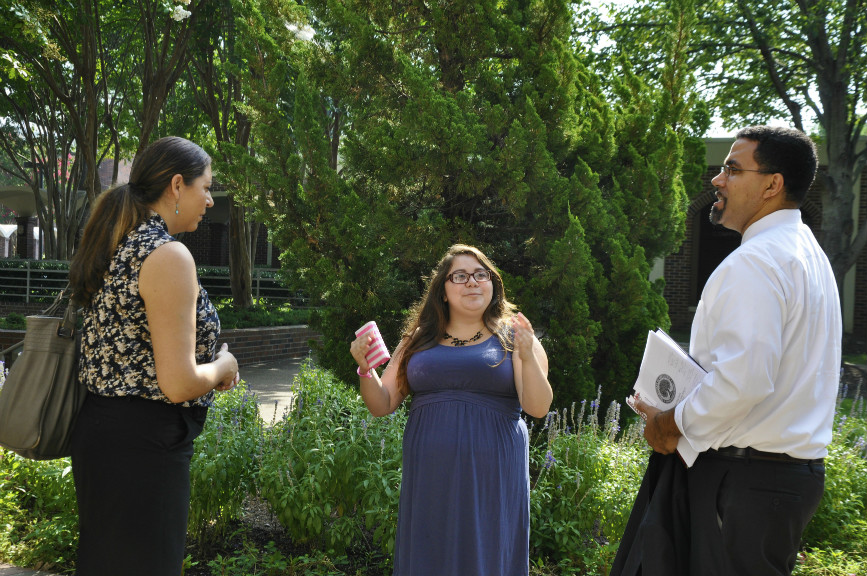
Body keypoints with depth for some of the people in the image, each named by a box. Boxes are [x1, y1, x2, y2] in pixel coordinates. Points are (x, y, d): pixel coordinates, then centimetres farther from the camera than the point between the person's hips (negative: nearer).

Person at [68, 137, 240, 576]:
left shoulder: (113, 246, 10)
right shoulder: (168, 256, -19)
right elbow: (178, 384, -24)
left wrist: (207, 368, 15)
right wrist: (222, 367, -4)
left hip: (98, 433, 10)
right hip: (143, 445, -10)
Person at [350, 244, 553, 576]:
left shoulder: (512, 337, 2)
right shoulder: (418, 340, 9)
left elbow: (538, 408, -8)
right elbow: (382, 406, 10)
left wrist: (528, 357, -23)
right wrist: (365, 370, -8)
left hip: (490, 478, -2)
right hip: (428, 477, 2)